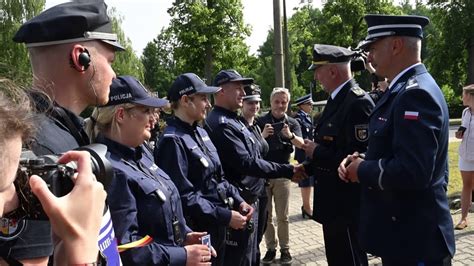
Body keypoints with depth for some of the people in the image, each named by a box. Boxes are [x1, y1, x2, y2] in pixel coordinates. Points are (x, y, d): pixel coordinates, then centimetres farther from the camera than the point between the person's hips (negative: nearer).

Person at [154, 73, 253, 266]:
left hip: (217, 227, 9)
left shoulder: (200, 133, 8)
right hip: (197, 232, -8)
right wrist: (225, 216, -21)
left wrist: (238, 201, 1)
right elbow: (184, 196, -24)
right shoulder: (173, 141, -20)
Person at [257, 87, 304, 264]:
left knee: (283, 216, 6)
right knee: (266, 215, 8)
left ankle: (285, 249, 18)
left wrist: (290, 135, -35)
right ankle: (271, 248, 20)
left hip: (282, 174, 0)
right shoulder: (260, 121, 0)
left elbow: (301, 144, -14)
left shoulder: (292, 123, 2)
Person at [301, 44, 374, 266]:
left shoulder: (358, 102, -20)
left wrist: (317, 152, -18)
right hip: (332, 201, 10)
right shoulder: (336, 99, 11)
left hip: (347, 205, -10)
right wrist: (309, 163, 5)